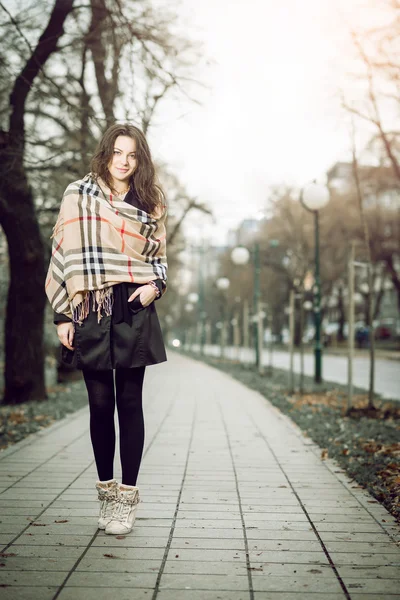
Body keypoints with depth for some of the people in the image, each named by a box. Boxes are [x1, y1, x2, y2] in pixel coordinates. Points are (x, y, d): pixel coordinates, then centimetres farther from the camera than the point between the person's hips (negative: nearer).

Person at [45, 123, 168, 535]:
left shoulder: (150, 203, 11)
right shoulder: (79, 195, 5)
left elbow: (158, 255, 20)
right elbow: (64, 253, 2)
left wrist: (155, 285, -2)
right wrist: (61, 314, -3)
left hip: (134, 309, 1)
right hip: (90, 311, -1)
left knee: (129, 402, 1)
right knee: (100, 403, 5)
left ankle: (127, 495, 9)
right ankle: (106, 487, 20)